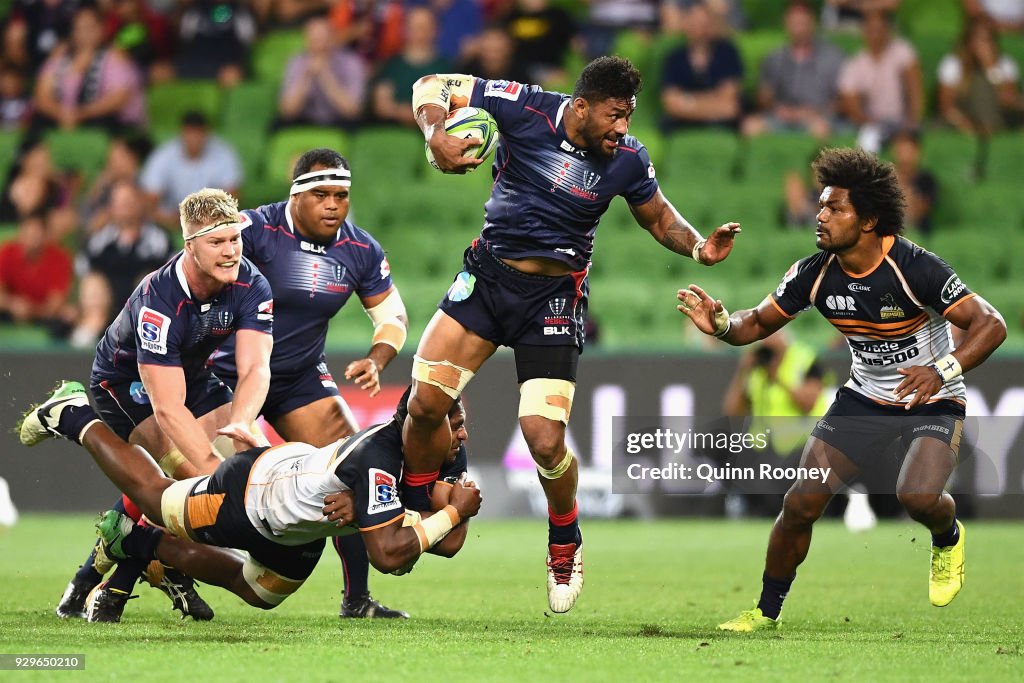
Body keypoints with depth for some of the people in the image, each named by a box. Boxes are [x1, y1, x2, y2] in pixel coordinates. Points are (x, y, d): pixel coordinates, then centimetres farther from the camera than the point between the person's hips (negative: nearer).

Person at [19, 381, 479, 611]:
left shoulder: (448, 456, -19)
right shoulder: (377, 460, -43)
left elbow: (449, 544, -19)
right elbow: (388, 556, -46)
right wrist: (452, 512, -41)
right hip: (249, 491, -7)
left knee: (260, 594, 32)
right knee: (154, 496, 20)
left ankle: (137, 542, 48)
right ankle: (74, 417, 42)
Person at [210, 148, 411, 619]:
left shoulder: (361, 250, -4)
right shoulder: (255, 230, -19)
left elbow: (392, 314, 8)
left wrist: (375, 360, -11)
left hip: (301, 378, 5)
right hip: (229, 376, -5)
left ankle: (357, 599, 3)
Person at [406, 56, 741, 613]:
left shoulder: (627, 159, -8)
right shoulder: (526, 110, -13)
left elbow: (658, 217, 12)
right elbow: (431, 87, -7)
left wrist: (699, 249, -8)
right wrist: (436, 136, -28)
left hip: (553, 296, -1)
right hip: (488, 273, 1)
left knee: (545, 442, -12)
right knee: (425, 405, -7)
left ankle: (565, 545, 17)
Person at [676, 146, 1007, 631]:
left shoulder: (915, 268, -26)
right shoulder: (815, 274, -11)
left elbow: (991, 325, -27)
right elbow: (758, 323, 1)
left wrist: (942, 370, -43)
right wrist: (721, 324, -22)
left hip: (934, 402, -4)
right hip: (864, 398, 4)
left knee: (918, 497, -29)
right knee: (801, 502, -6)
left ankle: (948, 540, 10)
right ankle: (767, 611, 13)